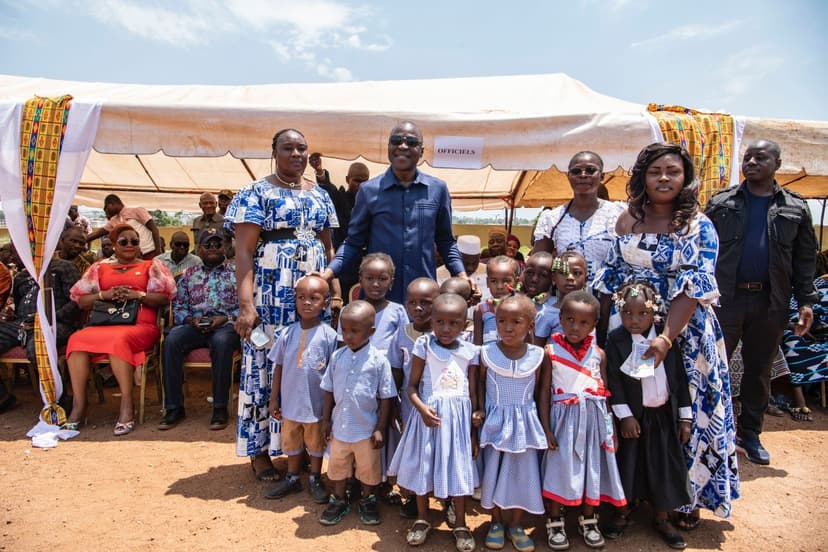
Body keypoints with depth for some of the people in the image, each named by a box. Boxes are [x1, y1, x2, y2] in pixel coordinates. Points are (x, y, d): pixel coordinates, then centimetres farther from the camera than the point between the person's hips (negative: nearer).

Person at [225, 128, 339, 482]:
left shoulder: (320, 196, 13)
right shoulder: (256, 193, -2)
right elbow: (244, 252, -8)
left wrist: (335, 291, 6)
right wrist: (246, 305, -17)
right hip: (271, 296, -4)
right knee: (265, 366, 3)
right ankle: (259, 449, 19)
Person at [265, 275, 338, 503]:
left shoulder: (329, 335, -15)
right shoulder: (287, 334, -5)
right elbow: (279, 367, 3)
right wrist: (274, 399, 4)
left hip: (316, 404, -3)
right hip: (290, 401, 3)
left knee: (315, 443, 16)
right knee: (290, 442, 20)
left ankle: (315, 480, 37)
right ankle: (292, 478, 41)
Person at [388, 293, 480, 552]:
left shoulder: (470, 352, -3)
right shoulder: (424, 345, -7)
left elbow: (473, 394, 2)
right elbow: (412, 386, -6)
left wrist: (474, 432, 3)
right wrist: (422, 408, -24)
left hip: (458, 417, 1)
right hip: (429, 414, 0)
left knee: (458, 468, 11)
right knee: (422, 466, 13)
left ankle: (460, 523, 32)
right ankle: (422, 519, 35)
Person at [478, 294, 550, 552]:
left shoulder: (538, 356, -9)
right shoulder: (487, 353, -11)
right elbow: (480, 388, -2)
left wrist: (546, 426, 2)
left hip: (524, 423, 1)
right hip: (494, 421, 0)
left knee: (523, 472, 10)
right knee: (493, 470, 11)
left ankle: (516, 526, 32)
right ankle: (496, 523, 33)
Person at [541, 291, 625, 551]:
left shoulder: (598, 353, 0)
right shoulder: (550, 351, -8)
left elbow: (605, 392, 7)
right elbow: (545, 392, -6)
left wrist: (611, 429, 8)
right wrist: (546, 428, -8)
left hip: (594, 420, 3)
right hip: (563, 419, -3)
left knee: (593, 467, 13)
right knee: (561, 468, 4)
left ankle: (588, 520, 34)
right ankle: (555, 522, 23)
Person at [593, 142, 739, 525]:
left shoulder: (698, 226, -7)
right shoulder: (627, 220, 2)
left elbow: (693, 288, -16)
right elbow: (611, 278, 4)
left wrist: (667, 338, -26)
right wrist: (603, 330, 1)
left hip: (682, 330, -2)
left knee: (686, 410, 7)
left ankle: (688, 497, 29)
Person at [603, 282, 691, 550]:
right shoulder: (616, 340, -11)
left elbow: (679, 377, 2)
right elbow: (613, 380, -12)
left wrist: (685, 417, 3)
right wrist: (625, 415, -15)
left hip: (664, 414, 3)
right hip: (633, 416, -2)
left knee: (665, 465, 11)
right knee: (627, 464, 9)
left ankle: (662, 519, 31)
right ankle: (622, 514, 30)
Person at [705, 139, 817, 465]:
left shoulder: (795, 209, 8)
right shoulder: (721, 204, 3)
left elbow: (805, 259, 9)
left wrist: (806, 301, 2)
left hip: (770, 303, 2)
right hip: (725, 298, -2)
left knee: (759, 369, 12)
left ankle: (750, 434, 27)